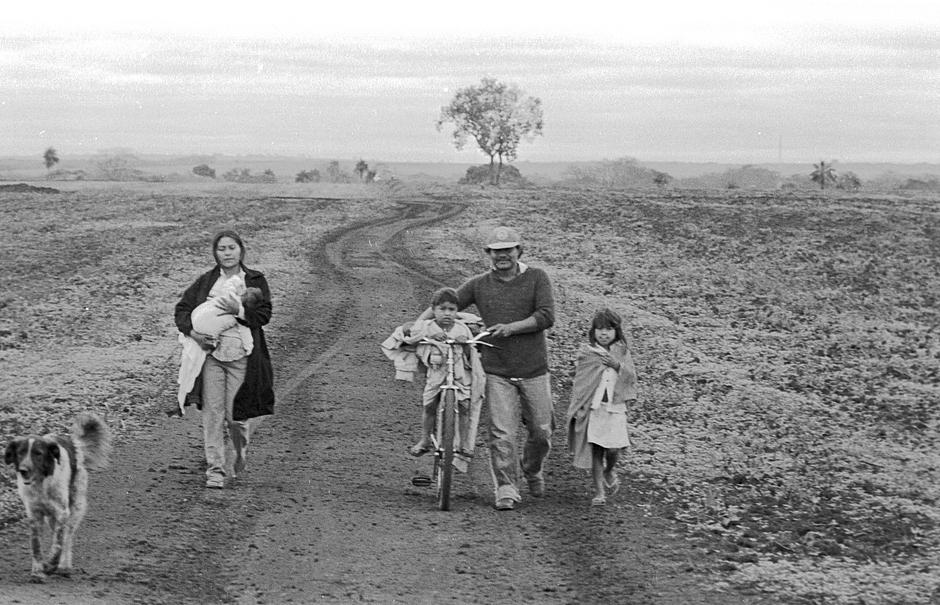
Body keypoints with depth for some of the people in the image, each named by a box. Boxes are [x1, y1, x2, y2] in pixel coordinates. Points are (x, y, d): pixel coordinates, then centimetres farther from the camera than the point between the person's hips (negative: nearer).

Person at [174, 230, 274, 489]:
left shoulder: (255, 280, 5)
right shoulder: (205, 281, 11)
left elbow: (264, 315, -3)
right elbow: (182, 309, 9)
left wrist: (238, 310, -19)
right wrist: (192, 332, -8)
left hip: (242, 356, -2)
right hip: (210, 353, 2)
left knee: (235, 414, -1)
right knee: (212, 412, -4)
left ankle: (242, 454, 31)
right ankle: (215, 470, 2)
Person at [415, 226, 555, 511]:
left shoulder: (536, 278, -1)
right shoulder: (479, 284, 3)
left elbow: (547, 316, -11)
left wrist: (512, 327, -20)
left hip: (534, 370, 0)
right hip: (497, 372, 0)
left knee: (541, 432, 9)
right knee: (501, 434, -10)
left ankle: (533, 472, 38)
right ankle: (506, 490, 0)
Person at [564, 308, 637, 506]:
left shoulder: (622, 352, 8)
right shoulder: (586, 353, 6)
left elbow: (631, 377, 2)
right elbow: (579, 382, 9)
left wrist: (617, 365, -14)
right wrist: (574, 408, 5)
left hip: (615, 407, 0)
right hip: (591, 408, 0)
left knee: (613, 448, -11)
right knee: (594, 449, -2)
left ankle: (610, 471, 23)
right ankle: (599, 490, 8)